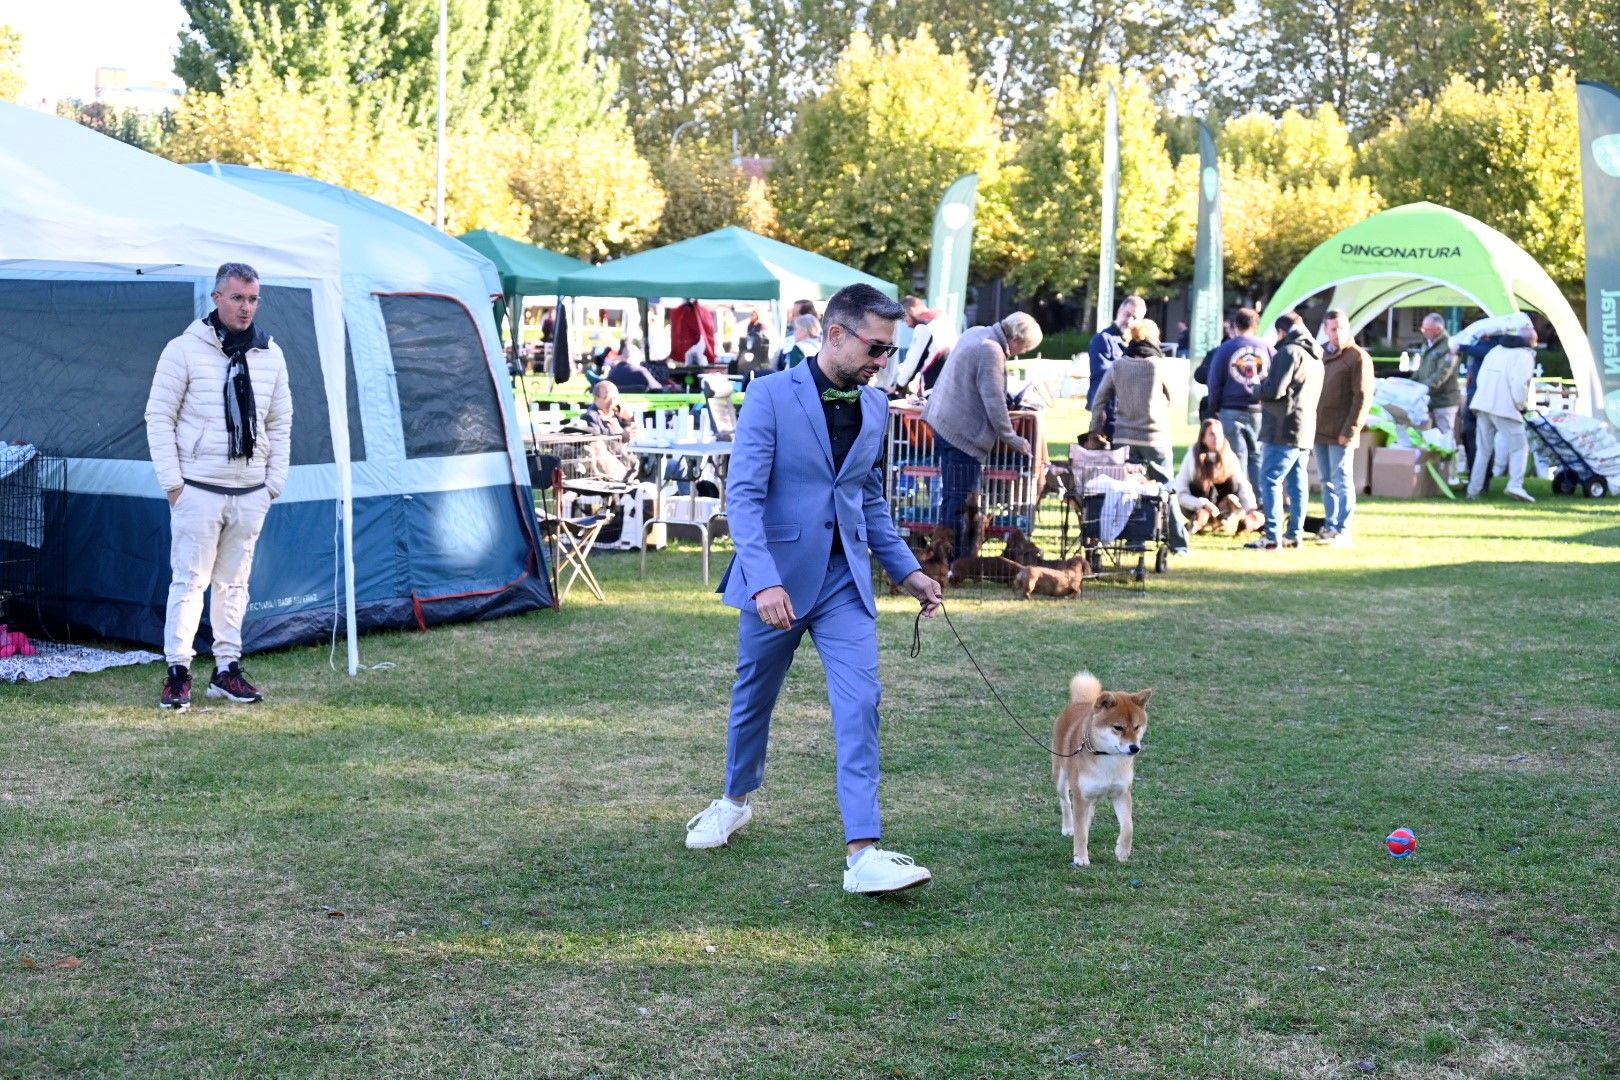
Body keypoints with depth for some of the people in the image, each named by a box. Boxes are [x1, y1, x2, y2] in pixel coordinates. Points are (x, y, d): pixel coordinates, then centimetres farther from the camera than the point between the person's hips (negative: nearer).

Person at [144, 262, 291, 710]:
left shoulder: (271, 355, 7)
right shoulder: (185, 350, -6)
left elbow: (280, 424, 14)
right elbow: (159, 417, -4)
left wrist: (274, 482, 8)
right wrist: (172, 482, -8)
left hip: (250, 493, 4)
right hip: (198, 489, -4)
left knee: (234, 582, 10)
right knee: (189, 580, -4)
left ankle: (227, 668, 16)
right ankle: (178, 672, 1)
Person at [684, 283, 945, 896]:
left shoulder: (875, 407, 7)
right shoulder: (771, 395, -10)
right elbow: (743, 493, -16)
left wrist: (906, 570, 9)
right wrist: (765, 581, -27)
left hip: (845, 579, 3)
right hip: (777, 578, -3)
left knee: (860, 704, -11)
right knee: (753, 699, 14)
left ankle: (863, 852, -13)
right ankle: (736, 801, 41)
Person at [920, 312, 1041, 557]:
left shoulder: (976, 333, 11)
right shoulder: (991, 351, -19)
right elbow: (994, 401, -20)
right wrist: (1012, 439, -11)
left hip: (944, 422, 10)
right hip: (964, 432, -10)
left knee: (951, 495, 15)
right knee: (961, 498, -7)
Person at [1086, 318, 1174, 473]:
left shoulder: (1117, 366, 2)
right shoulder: (1158, 365, -5)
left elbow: (1099, 401, 5)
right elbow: (1170, 398, 9)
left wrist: (1095, 432, 13)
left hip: (1124, 438, 3)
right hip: (1155, 437, -3)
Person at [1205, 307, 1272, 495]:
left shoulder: (1225, 349, -1)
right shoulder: (1266, 348, 4)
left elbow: (1215, 382, -1)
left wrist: (1214, 409, 7)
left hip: (1232, 411, -2)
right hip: (1260, 411, 2)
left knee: (1237, 457, 4)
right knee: (1257, 455, 10)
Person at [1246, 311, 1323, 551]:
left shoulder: (1289, 352, -11)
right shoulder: (1315, 357, 18)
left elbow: (1274, 390, -17)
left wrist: (1256, 389, 4)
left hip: (1284, 430, -9)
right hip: (1306, 431, 9)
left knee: (1270, 480, -7)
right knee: (1296, 484, 11)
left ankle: (1273, 536, -11)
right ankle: (1295, 534, 13)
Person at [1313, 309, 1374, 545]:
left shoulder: (1358, 357, -6)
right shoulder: (1322, 355, 17)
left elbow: (1362, 397, -11)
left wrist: (1350, 430, -16)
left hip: (1340, 433, -7)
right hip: (1320, 429, 7)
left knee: (1341, 480, -4)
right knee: (1327, 481, 11)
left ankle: (1342, 530, -1)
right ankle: (1329, 525, 17)